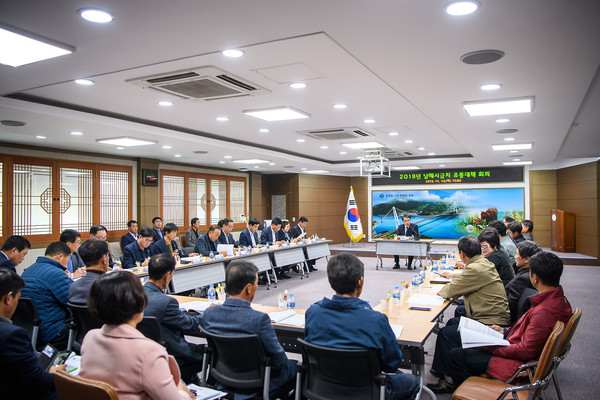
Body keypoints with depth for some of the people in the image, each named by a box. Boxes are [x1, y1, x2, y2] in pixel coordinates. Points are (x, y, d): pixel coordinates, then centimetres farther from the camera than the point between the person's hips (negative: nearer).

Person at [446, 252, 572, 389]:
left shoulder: (544, 312, -32)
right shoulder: (559, 299, 0)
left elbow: (525, 351, -26)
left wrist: (493, 347, -16)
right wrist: (506, 331, 10)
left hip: (517, 364, -10)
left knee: (456, 355, -6)